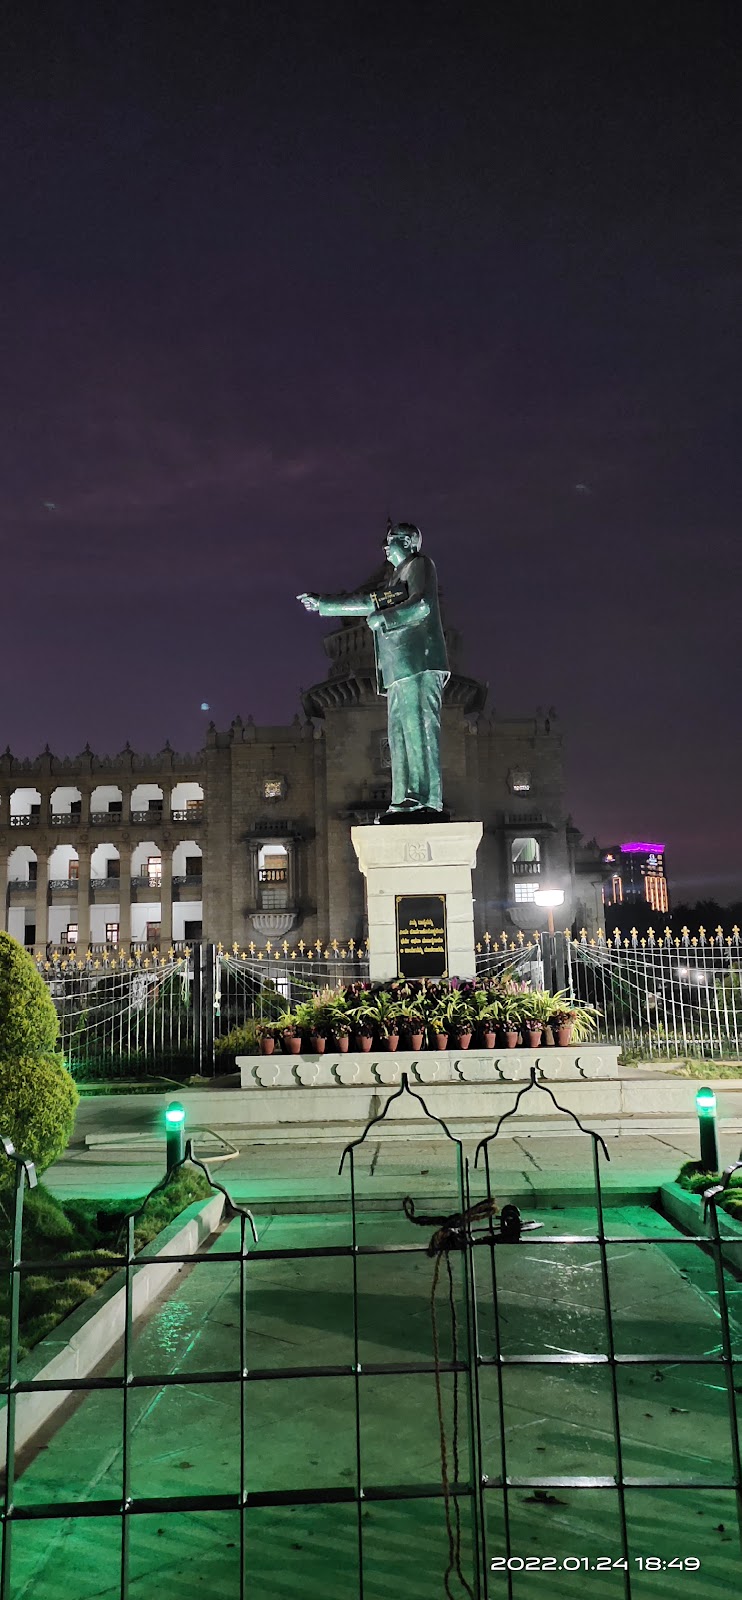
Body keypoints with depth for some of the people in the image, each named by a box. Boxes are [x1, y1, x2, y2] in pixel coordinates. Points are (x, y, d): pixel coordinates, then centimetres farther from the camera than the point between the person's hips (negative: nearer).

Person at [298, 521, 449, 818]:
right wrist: (321, 604, 37)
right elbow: (367, 602, 35)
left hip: (417, 663, -9)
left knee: (419, 730, -17)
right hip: (401, 670, 9)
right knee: (400, 736, 3)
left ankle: (429, 802, -22)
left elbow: (421, 605, -13)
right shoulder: (399, 576, 30)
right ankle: (405, 802, 0)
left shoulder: (419, 564, 3)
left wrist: (382, 618, -6)